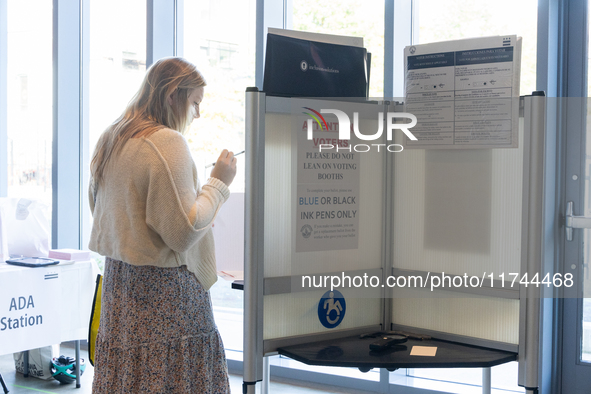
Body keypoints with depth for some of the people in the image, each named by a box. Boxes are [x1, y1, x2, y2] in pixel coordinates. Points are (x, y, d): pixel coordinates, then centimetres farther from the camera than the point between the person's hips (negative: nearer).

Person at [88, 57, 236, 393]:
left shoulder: (110, 140, 11)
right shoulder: (167, 143, -16)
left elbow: (96, 204, 23)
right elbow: (184, 231, -19)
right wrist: (219, 183, -9)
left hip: (119, 280, 9)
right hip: (165, 286, -9)